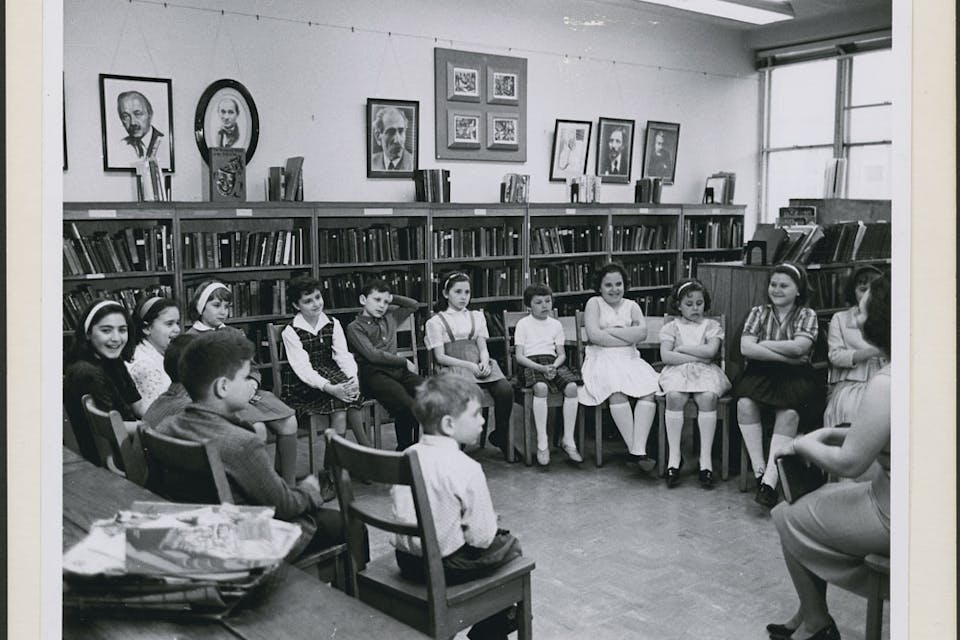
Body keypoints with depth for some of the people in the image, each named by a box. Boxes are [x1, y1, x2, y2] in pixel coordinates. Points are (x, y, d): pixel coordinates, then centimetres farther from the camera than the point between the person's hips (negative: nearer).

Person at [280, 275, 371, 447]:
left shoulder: (332, 324, 7)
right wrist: (329, 388, -32)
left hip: (331, 375, 4)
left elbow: (343, 355, -3)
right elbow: (302, 368, -17)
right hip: (303, 386, -4)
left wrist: (353, 378, -25)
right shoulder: (290, 332, -7)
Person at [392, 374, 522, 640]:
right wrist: (490, 521, 2)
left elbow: (400, 510, 8)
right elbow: (481, 537, -20)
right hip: (446, 568, -7)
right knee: (509, 547, 18)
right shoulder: (466, 469, -23)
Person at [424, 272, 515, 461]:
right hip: (453, 368, -4)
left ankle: (501, 435, -4)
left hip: (479, 365, 4)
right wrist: (469, 365, -13)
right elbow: (440, 356, 1)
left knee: (506, 390, -26)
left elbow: (483, 347, 16)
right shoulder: (436, 322, 10)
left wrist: (484, 363, -8)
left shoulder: (477, 316, 24)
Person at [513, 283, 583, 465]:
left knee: (572, 386, -27)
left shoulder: (556, 324, 18)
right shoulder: (523, 324, 7)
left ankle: (568, 440, -20)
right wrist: (541, 368, -15)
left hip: (553, 363, 4)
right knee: (541, 387, -37)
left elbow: (561, 354, 14)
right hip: (531, 364, -4)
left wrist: (553, 366, -9)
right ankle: (542, 443, -33)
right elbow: (519, 356, -1)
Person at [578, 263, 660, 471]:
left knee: (649, 390, -28)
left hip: (630, 359, 3)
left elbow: (642, 332, 1)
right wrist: (629, 337, -2)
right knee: (617, 391, -35)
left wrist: (610, 331, -4)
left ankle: (638, 450, -34)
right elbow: (594, 336, -7)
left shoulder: (631, 306, 20)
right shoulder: (594, 303, 10)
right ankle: (634, 450, -29)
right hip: (602, 359, -3)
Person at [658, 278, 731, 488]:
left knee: (707, 397, -32)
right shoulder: (671, 327, 11)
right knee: (674, 396, -33)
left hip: (705, 371, 0)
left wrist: (681, 348, -2)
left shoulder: (711, 325, 12)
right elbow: (666, 356, -4)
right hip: (677, 370, 0)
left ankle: (706, 459, -27)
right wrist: (697, 357, -7)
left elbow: (710, 351, -6)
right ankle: (674, 457, -26)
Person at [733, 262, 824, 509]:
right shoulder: (759, 312, 11)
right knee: (745, 403, -30)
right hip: (760, 374, 2)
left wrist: (763, 344, -4)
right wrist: (786, 357, -11)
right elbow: (746, 348, -6)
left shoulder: (807, 315, 6)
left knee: (789, 412, -32)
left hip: (795, 377, -2)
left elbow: (798, 347, -13)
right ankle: (759, 470, -24)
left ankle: (769, 481, -31)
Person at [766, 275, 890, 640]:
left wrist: (801, 445, -7)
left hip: (897, 515, -9)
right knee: (815, 501, 22)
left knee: (790, 518, 9)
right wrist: (834, 433, 9)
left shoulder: (886, 383, -28)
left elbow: (849, 464, -23)